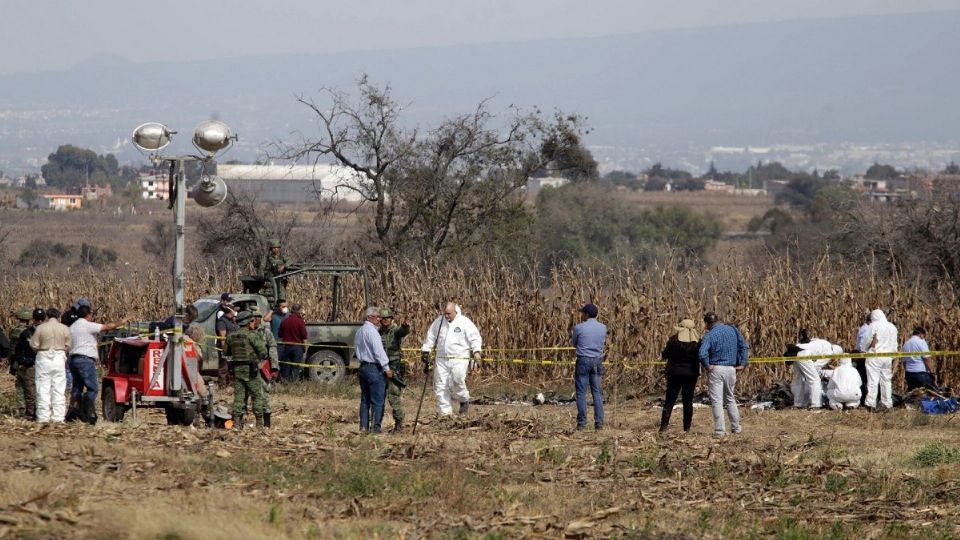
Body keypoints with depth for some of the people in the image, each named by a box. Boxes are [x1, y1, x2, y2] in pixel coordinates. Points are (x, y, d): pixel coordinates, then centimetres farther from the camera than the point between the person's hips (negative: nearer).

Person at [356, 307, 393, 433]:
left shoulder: (359, 332, 15)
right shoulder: (371, 331, -14)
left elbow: (356, 351, 21)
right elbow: (379, 351, -17)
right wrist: (386, 368, -13)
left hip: (363, 367, 9)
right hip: (374, 368, -9)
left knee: (365, 399, 12)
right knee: (377, 400, -6)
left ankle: (364, 426, 12)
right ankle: (375, 427, -9)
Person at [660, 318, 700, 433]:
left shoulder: (674, 340, -11)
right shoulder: (697, 341, -5)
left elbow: (665, 355, -5)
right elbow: (700, 357, 1)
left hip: (675, 372, -2)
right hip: (691, 373, 2)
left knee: (669, 400, 3)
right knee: (688, 401, 8)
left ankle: (664, 425, -6)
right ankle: (687, 427, 8)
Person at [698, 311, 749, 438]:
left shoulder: (709, 335, -11)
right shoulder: (732, 330, 5)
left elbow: (703, 354, -25)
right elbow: (744, 346, 6)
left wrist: (707, 366, -11)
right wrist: (742, 363, 6)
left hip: (715, 369, -5)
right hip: (731, 369, 5)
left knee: (716, 401, -1)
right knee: (730, 399, 20)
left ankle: (720, 430, -5)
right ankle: (736, 427, 24)